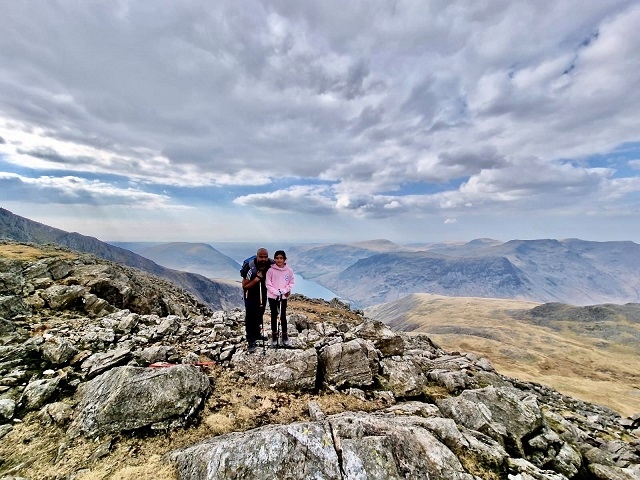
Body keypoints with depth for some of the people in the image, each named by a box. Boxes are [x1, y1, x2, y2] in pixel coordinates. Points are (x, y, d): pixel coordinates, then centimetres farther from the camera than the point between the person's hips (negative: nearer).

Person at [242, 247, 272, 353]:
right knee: (250, 315, -9)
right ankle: (251, 341, 2)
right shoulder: (250, 267, -32)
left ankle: (257, 333, 40)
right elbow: (244, 286, -26)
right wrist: (256, 280, -39)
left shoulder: (271, 264, -21)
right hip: (251, 293, -5)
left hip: (263, 292, 5)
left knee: (260, 313, 20)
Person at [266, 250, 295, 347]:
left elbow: (291, 283, 2)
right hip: (272, 296, -1)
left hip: (284, 297, 1)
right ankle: (274, 335, 28)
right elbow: (268, 284, -9)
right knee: (274, 316, 12)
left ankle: (285, 335, 27)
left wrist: (285, 290, -12)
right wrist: (277, 292, -16)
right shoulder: (271, 270, -12)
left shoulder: (289, 271, -7)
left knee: (283, 316, 10)